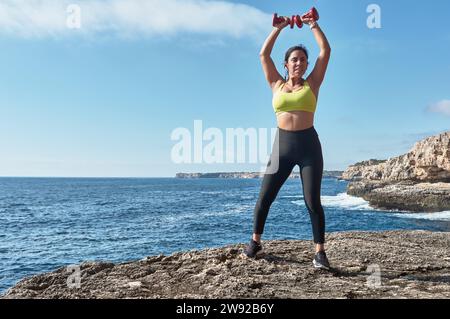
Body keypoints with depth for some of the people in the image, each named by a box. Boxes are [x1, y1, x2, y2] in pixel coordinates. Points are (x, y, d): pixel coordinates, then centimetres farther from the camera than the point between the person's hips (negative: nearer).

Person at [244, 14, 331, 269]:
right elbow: (264, 54, 8)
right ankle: (256, 242, 24)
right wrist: (279, 27, 11)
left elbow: (326, 51, 4)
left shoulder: (312, 84, 8)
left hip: (309, 145, -1)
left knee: (313, 201, -5)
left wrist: (313, 25, 11)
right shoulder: (277, 85, 11)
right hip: (282, 146, 2)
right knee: (265, 197, 5)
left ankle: (320, 253, 3)